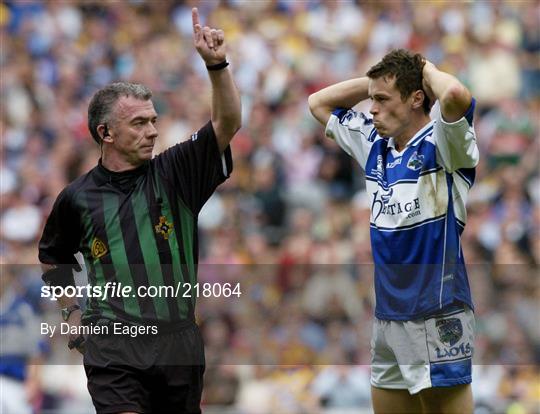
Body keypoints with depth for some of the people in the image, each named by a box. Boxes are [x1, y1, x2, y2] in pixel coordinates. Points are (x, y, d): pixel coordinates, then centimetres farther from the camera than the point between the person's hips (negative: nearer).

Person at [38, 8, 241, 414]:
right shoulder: (78, 197, 4)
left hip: (180, 341, 2)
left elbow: (227, 124, -7)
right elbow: (53, 258, 22)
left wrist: (217, 65, -19)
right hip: (114, 346, -2)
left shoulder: (175, 173, 4)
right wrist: (72, 312, 14)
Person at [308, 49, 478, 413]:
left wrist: (429, 72, -9)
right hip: (387, 315, 8)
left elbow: (456, 95, -31)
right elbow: (319, 103, 25)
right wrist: (376, 80, 12)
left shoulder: (440, 145, -9)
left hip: (437, 318, -8)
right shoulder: (375, 145, 12)